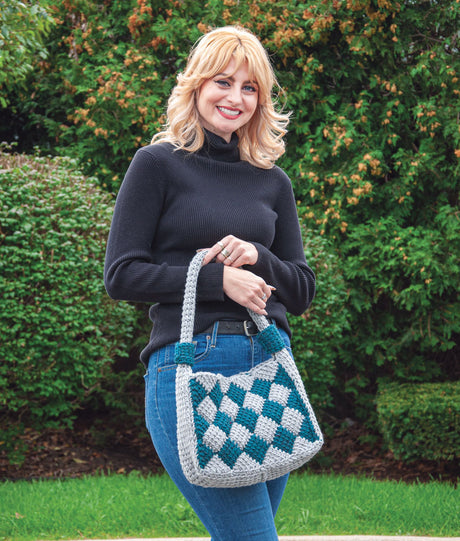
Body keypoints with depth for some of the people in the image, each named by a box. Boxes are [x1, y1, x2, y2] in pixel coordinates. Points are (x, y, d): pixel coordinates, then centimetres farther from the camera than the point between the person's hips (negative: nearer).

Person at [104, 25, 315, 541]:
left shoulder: (271, 182, 16)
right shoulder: (159, 164, 2)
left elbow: (302, 290, 16)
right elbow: (121, 275, -3)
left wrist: (257, 258, -5)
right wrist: (217, 278, -13)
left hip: (270, 364, 5)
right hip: (189, 368, -5)